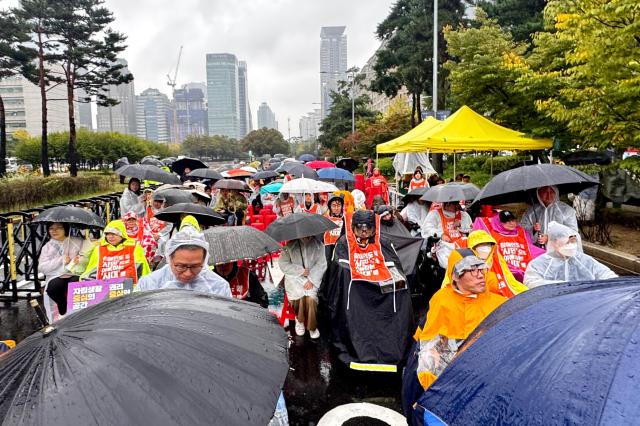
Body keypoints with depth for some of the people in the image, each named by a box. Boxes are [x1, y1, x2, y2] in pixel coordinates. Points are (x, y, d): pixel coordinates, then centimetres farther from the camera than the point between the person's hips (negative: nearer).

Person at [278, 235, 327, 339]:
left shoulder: (318, 245, 1)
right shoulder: (290, 246, -3)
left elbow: (321, 264, -2)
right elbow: (283, 264, -3)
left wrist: (311, 280, -13)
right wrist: (300, 271, -10)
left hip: (312, 278, 1)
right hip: (294, 277, -1)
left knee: (310, 298, -24)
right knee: (300, 295, -26)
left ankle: (312, 326, -3)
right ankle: (299, 320, 3)